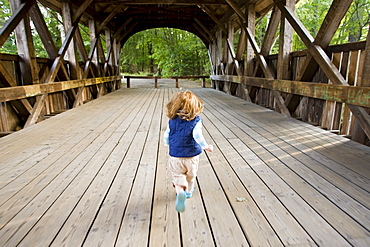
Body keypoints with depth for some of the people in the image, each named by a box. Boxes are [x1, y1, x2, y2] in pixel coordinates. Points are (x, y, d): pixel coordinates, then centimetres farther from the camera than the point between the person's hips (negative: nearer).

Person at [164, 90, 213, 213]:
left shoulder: (172, 120, -3)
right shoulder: (196, 120, -13)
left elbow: (166, 136, 4)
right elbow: (197, 135, -24)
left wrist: (168, 144, 24)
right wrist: (206, 146, -10)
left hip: (175, 156, 1)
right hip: (192, 157, 0)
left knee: (178, 176, 7)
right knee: (191, 175, 24)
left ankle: (180, 192, -20)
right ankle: (188, 191, 43)